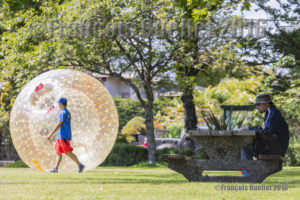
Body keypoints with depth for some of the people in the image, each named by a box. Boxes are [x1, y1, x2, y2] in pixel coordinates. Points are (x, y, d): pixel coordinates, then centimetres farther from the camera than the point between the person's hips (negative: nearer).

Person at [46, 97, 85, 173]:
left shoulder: (63, 113, -12)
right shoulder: (68, 113, 17)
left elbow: (59, 125, -17)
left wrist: (51, 134, -17)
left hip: (63, 136, -10)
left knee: (68, 152, -11)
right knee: (58, 152, 7)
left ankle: (80, 165, -11)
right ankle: (55, 168, 5)